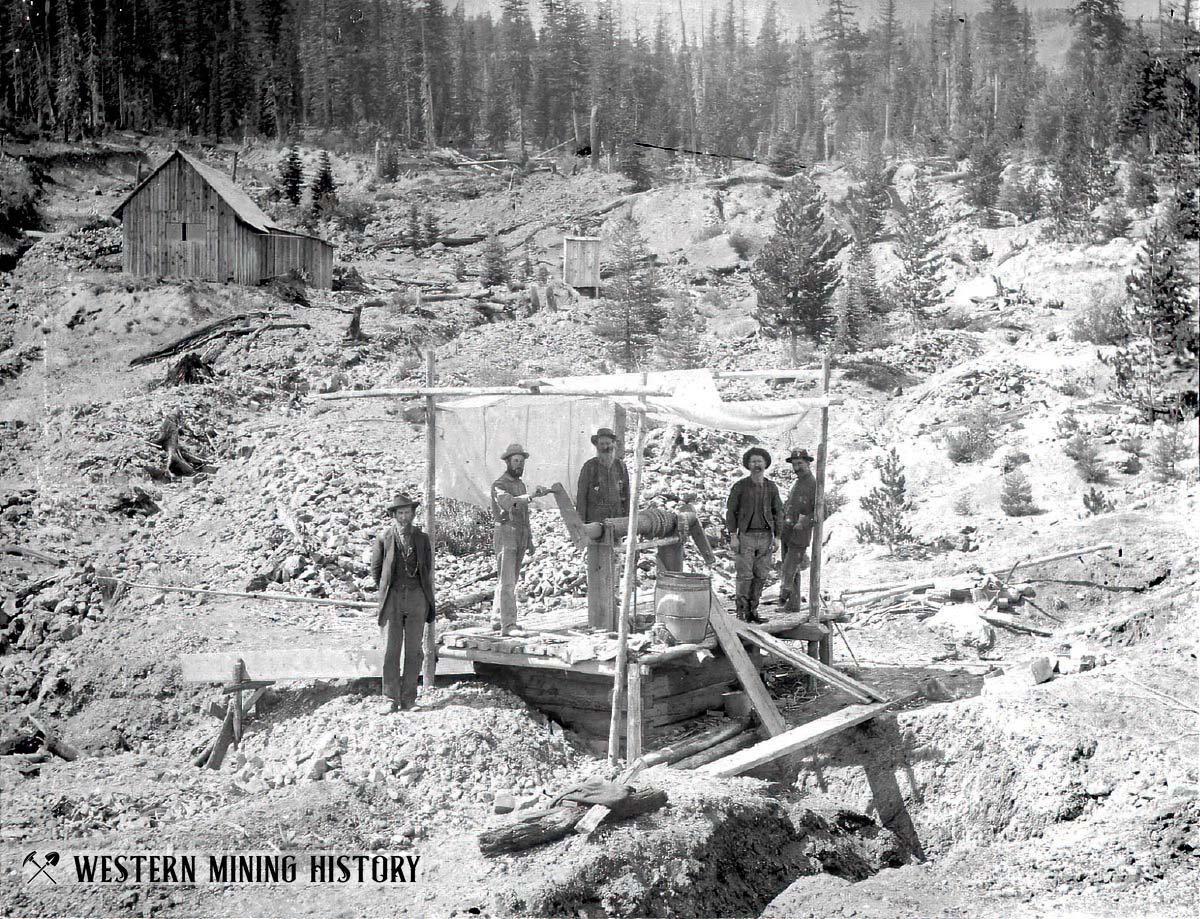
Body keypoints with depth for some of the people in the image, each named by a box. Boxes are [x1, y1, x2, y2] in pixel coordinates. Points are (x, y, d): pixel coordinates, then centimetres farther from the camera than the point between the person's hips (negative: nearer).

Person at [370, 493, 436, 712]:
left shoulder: (422, 538, 8)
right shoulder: (384, 537, 3)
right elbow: (375, 568, 12)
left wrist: (431, 601, 13)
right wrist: (384, 590, 9)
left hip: (416, 596, 2)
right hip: (392, 597, -1)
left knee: (413, 649, 2)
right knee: (391, 649, -6)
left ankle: (408, 698, 9)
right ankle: (391, 698, -2)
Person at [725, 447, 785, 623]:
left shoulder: (772, 487, 4)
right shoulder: (739, 486, -5)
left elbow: (778, 513, 7)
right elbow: (731, 512, -4)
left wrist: (777, 537, 0)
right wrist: (733, 536, -12)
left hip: (765, 537, 3)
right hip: (746, 536, -3)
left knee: (760, 576, 4)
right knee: (745, 576, -6)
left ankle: (752, 611, 14)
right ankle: (742, 613, 3)